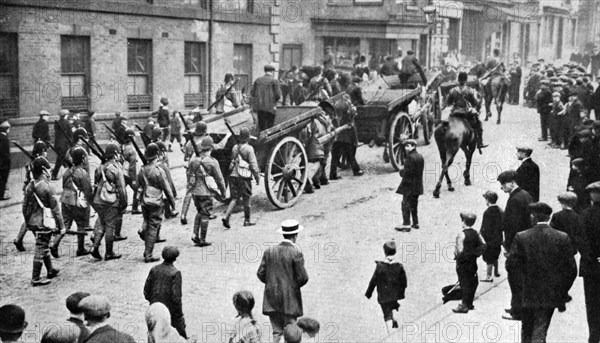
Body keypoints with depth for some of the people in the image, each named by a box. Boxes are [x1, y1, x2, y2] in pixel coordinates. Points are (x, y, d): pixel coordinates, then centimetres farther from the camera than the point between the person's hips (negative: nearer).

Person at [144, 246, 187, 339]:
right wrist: (179, 313, -10)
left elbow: (146, 289, 2)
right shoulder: (175, 273, -19)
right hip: (170, 309, -4)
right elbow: (176, 296, -20)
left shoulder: (154, 269, -4)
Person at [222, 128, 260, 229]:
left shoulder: (235, 148, 8)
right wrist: (257, 177, -2)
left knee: (234, 198, 8)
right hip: (244, 176, -5)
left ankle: (226, 217, -10)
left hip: (233, 175, 5)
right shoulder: (248, 148, -10)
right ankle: (247, 220, 17)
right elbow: (253, 165, -11)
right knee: (246, 199, 8)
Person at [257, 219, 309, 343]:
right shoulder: (296, 252, -12)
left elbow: (260, 274, 2)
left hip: (272, 298, 4)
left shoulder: (270, 250, 1)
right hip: (290, 298, -4)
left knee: (277, 331, 9)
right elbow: (303, 277, -12)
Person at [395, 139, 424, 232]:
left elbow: (407, 172, -22)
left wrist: (401, 171, -2)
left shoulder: (410, 157, -18)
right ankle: (415, 223, 22)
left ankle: (406, 225, -5)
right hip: (418, 185, 9)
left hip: (409, 184, -9)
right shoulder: (420, 157, 10)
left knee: (406, 204, -4)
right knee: (414, 204, 17)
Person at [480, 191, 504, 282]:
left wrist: (481, 236, -11)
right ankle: (496, 272, 39)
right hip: (498, 238, 7)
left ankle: (489, 276, 9)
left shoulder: (487, 212, -22)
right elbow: (503, 225, 7)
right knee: (495, 256, 24)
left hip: (489, 239, -7)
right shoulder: (501, 211, 0)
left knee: (489, 258, 3)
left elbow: (485, 227, -20)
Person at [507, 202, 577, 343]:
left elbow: (511, 264, -10)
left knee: (527, 332, 18)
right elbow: (571, 269, -4)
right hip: (551, 295, 0)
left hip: (529, 294, 0)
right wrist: (562, 292, 7)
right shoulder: (562, 238, -5)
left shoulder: (521, 237, -7)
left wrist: (524, 280, 8)